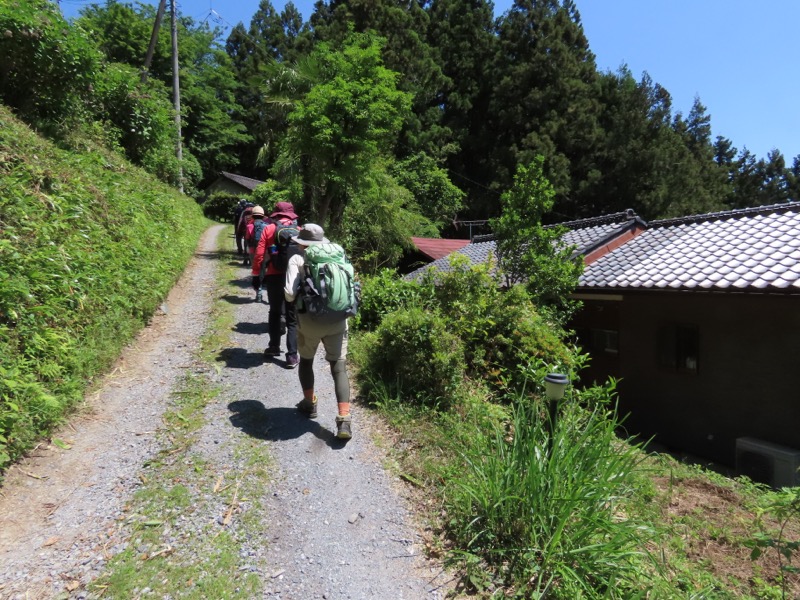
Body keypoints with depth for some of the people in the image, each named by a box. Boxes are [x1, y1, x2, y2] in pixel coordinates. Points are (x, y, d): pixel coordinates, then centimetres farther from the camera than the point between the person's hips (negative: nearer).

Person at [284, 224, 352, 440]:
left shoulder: (297, 260, 0)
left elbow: (290, 294, -9)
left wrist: (295, 300, 10)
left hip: (309, 320, -1)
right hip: (337, 320, 2)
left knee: (306, 360, 25)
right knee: (339, 368, 3)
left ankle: (309, 403, 37)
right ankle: (344, 420, -7)